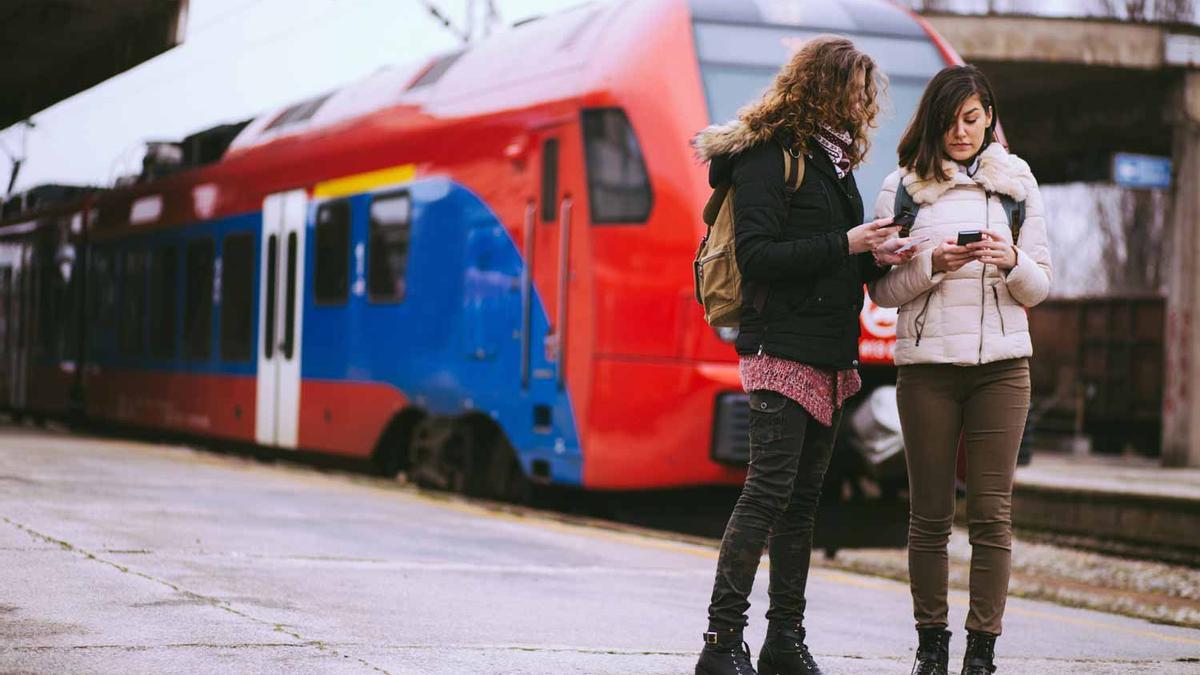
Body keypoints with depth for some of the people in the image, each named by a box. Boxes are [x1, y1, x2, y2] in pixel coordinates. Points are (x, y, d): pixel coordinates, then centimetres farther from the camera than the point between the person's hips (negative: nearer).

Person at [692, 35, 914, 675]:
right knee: (770, 492, -12)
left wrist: (876, 258, 4)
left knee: (802, 499, 9)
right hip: (782, 349, -9)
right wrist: (845, 246, -16)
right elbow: (757, 255, -15)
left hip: (828, 356, 9)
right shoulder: (768, 156, -8)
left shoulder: (833, 156, 20)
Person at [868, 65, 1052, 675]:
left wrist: (1012, 263, -11)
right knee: (930, 511, 2)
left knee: (992, 511, -3)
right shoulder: (902, 187, 6)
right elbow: (882, 288, 3)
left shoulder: (1016, 184, 11)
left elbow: (1040, 286, 10)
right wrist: (933, 265, -14)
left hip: (1002, 363, 1)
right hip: (927, 365, -1)